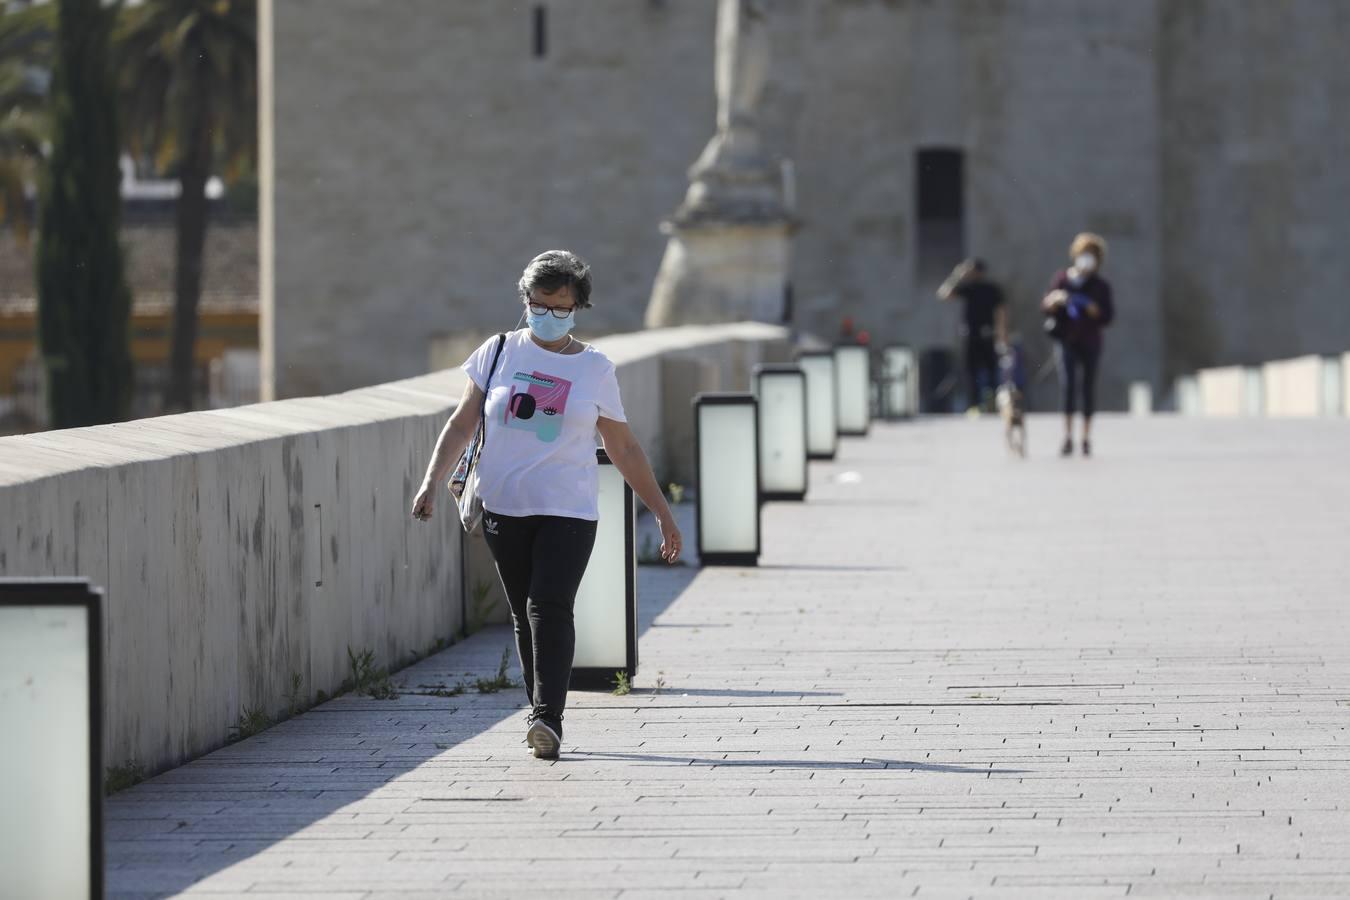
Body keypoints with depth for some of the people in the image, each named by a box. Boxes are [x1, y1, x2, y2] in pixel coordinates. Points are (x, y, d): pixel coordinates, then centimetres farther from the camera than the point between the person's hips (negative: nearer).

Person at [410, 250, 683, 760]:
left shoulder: (595, 369, 5)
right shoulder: (498, 353, 7)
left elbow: (624, 450, 11)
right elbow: (462, 424, 9)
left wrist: (663, 514, 12)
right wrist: (432, 481, -4)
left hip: (568, 509, -2)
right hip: (505, 508, 2)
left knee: (550, 608, -17)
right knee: (525, 615, 6)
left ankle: (548, 720, -24)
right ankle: (541, 715, 17)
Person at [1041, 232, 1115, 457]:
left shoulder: (1100, 286, 4)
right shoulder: (1061, 280, 4)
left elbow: (1108, 316, 1)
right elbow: (1045, 307, 6)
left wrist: (1094, 310, -18)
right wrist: (1054, 301, -16)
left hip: (1090, 343, 1)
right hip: (1067, 341, -1)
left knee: (1089, 387, 2)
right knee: (1068, 383, -15)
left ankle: (1087, 437, 10)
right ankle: (1068, 436, -17)